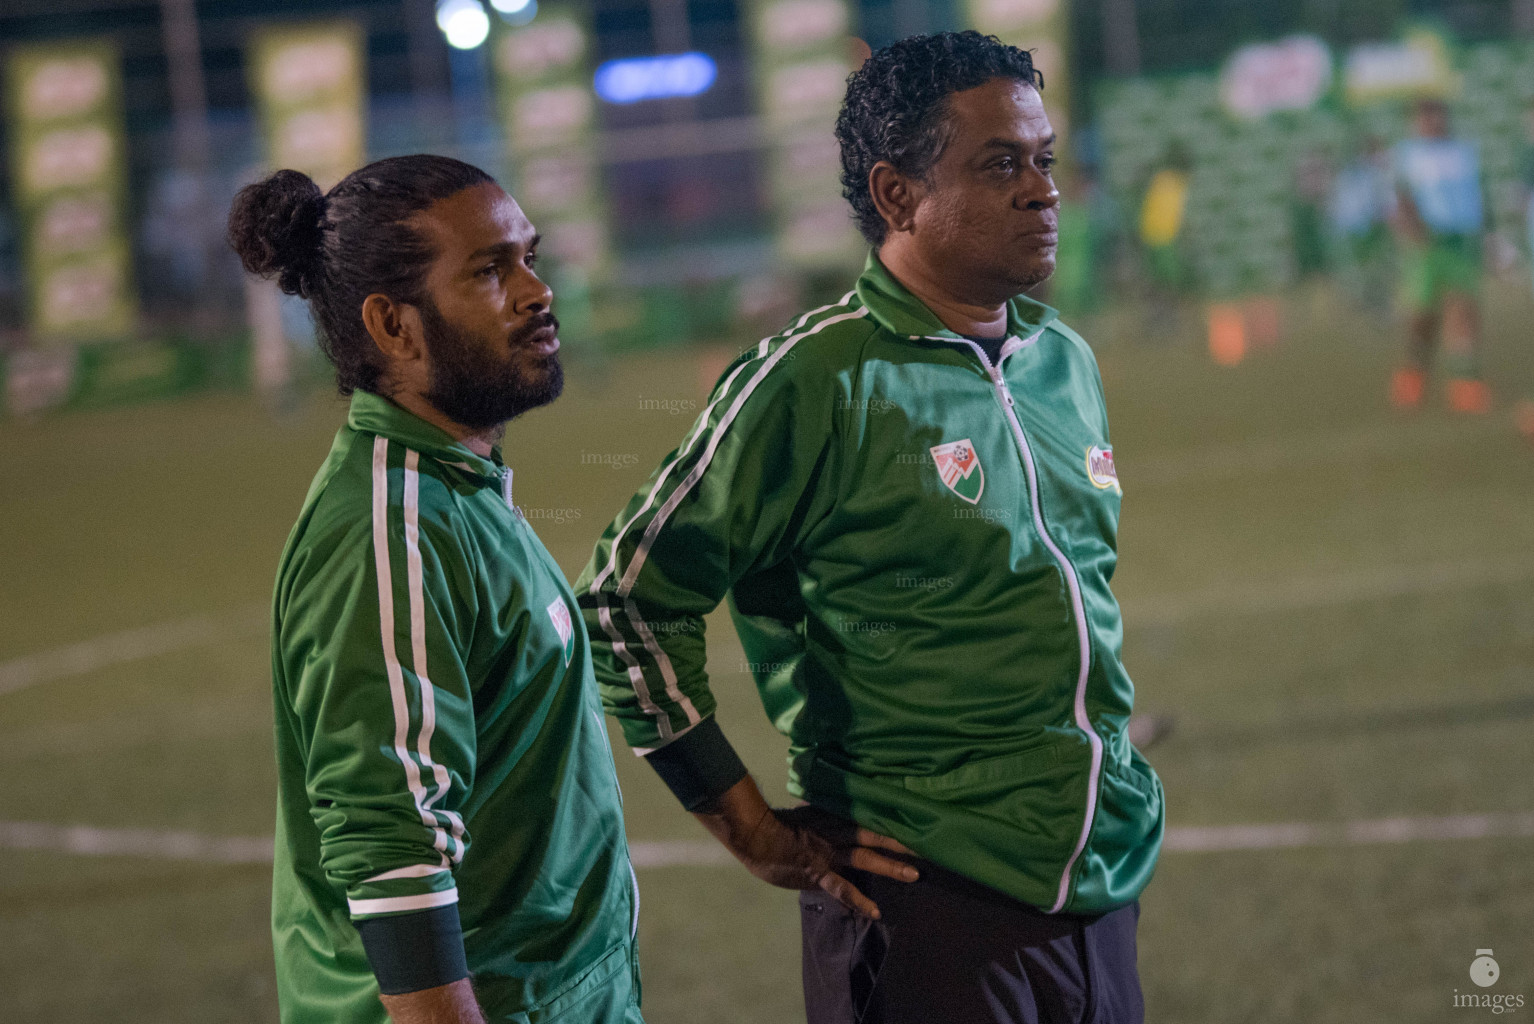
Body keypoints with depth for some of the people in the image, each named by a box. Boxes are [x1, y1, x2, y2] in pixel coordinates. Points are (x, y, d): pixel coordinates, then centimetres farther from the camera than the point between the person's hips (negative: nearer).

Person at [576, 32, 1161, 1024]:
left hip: (1103, 894, 7)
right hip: (931, 906, -7)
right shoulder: (814, 385, -12)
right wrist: (755, 830, -8)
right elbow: (626, 594, -10)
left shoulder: (1068, 363, 11)